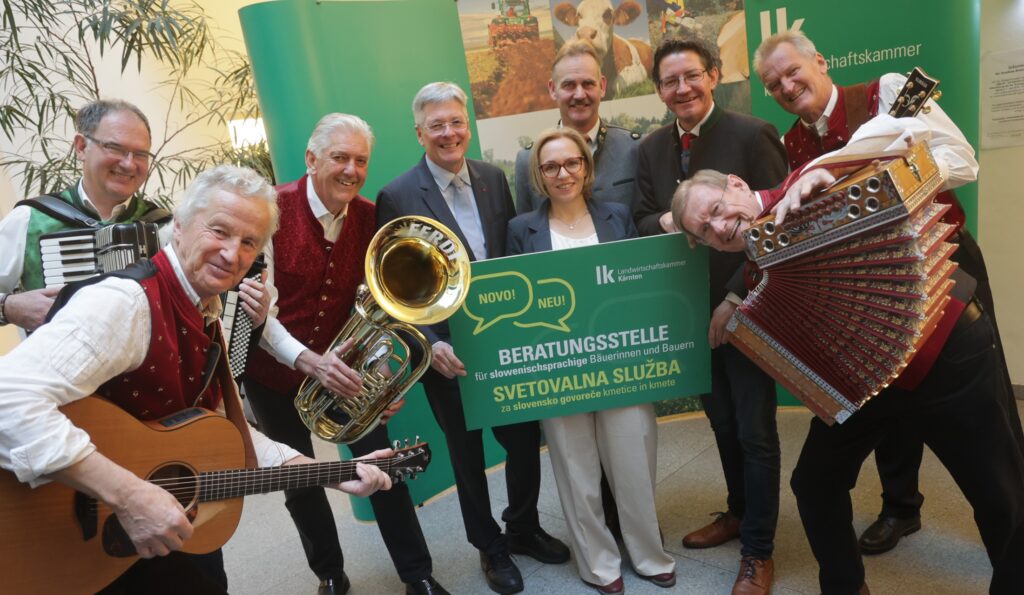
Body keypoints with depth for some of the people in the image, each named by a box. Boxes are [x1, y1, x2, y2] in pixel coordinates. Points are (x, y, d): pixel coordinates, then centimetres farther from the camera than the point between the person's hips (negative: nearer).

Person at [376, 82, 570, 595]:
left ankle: (524, 528, 41)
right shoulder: (398, 197, -11)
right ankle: (489, 546, 38)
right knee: (467, 451, 15)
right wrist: (430, 344, -21)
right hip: (446, 349, -3)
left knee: (525, 436, 13)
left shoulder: (494, 178, 3)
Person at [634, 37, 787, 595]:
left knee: (755, 432, 7)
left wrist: (737, 301, -20)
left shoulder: (753, 135, -12)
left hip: (745, 309, -5)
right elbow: (644, 221, 6)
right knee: (723, 423, 20)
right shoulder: (650, 149, 4)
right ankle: (738, 512, 42)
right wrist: (665, 221, -18)